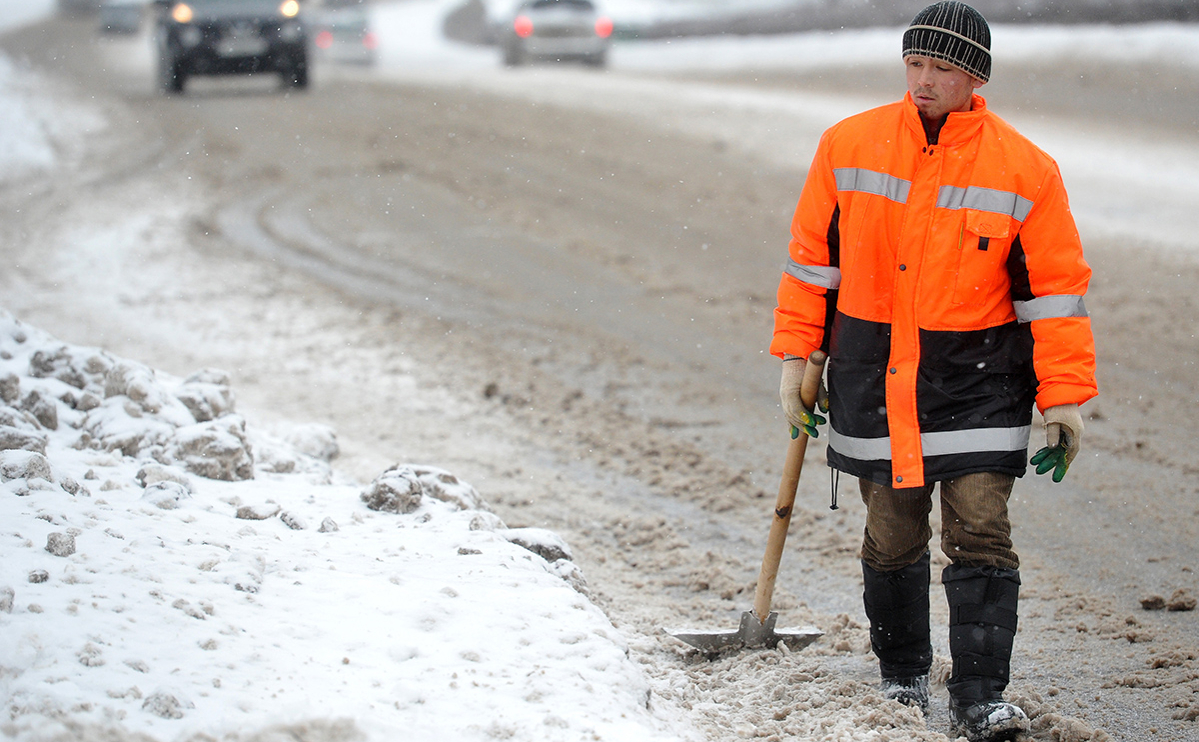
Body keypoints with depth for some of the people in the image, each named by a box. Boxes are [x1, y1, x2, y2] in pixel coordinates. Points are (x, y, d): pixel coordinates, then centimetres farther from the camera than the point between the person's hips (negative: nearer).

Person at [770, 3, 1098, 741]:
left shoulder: (1024, 169, -7)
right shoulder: (848, 147, -1)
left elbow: (1056, 287, -3)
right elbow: (813, 255, 9)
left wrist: (1065, 396, -6)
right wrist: (796, 355, 7)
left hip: (977, 380, -2)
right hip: (875, 376, 2)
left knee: (981, 535, -9)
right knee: (892, 537, 10)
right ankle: (903, 678, 29)